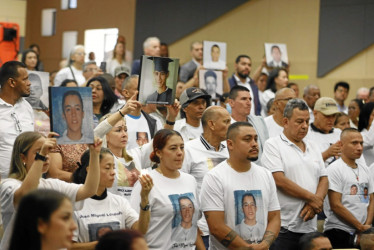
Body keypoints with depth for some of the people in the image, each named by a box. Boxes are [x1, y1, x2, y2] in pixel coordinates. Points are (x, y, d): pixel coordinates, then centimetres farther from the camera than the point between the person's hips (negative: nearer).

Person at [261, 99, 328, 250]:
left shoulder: (313, 147, 18)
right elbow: (279, 180, -13)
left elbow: (324, 179, 14)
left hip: (310, 225, 6)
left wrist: (315, 202, -6)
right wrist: (311, 198, -9)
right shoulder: (273, 145, -2)